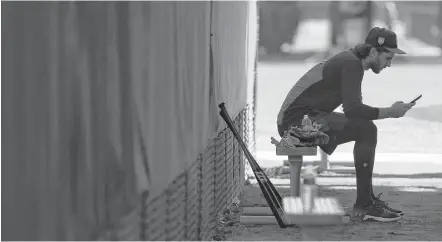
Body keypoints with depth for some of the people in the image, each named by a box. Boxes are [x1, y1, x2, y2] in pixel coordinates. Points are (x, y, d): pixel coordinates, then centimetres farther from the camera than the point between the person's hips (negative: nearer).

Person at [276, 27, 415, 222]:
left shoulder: (351, 61, 15)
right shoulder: (351, 63, -16)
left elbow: (354, 107, 21)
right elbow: (352, 109, -26)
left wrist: (388, 111, 8)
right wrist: (390, 112, -16)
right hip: (297, 121, -11)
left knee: (365, 130, 16)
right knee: (366, 129, -19)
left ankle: (368, 199, 17)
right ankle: (363, 206, -14)